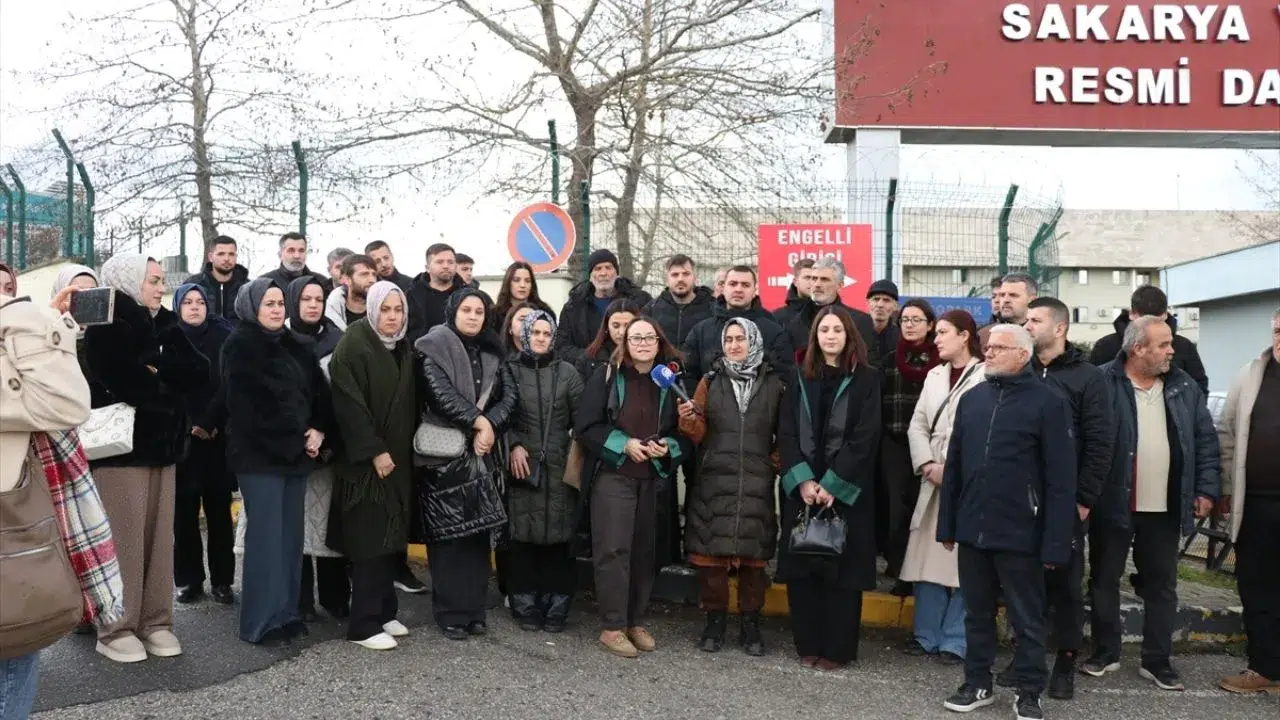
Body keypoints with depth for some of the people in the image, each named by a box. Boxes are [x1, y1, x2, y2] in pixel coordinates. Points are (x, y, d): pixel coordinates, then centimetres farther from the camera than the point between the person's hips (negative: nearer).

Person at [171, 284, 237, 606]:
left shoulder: (222, 338, 4)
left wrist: (213, 424, -8)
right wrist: (190, 425, -7)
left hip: (217, 437, 0)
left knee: (219, 510, 2)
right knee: (185, 511, 2)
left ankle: (221, 580, 8)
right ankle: (189, 579, 12)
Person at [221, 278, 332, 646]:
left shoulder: (297, 346, 15)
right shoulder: (240, 346, -4)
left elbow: (319, 392, 11)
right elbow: (255, 406, -12)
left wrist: (318, 431, -6)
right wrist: (298, 437, -11)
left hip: (297, 452, 6)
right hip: (259, 454, -6)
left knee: (291, 533, 8)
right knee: (266, 536, -6)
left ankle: (286, 612, 16)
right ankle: (261, 622, 1)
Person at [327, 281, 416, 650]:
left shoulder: (403, 347, 12)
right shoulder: (353, 344, -11)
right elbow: (349, 403, -18)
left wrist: (405, 448, 9)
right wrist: (374, 450, -21)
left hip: (398, 457, 7)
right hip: (366, 459, -7)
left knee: (390, 536, 10)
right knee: (370, 539, -6)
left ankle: (384, 612, 20)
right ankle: (363, 624, 1)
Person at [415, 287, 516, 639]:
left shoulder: (491, 352, 11)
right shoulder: (435, 347, -3)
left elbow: (509, 395, 3)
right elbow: (441, 392, -15)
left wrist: (489, 427, -12)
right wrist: (478, 421, -14)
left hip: (480, 452, 5)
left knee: (478, 531, 6)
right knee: (447, 533, -1)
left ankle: (474, 609, 15)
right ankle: (450, 612, 7)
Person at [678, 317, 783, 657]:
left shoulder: (774, 384, 6)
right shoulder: (711, 381, 8)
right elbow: (700, 434, 5)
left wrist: (776, 463, -2)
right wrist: (689, 420, -14)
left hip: (757, 484, 0)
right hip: (714, 481, 1)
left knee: (754, 553, 4)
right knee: (710, 551, 1)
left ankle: (750, 623, 17)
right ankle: (715, 620, 15)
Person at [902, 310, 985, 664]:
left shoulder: (986, 376, -6)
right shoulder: (935, 375, 16)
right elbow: (918, 425, 13)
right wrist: (928, 465, -2)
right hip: (934, 481, 6)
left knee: (962, 561, -1)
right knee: (928, 558, 7)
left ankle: (954, 641, 9)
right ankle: (926, 635, 17)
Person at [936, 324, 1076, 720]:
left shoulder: (1048, 403, -6)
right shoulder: (971, 399, 10)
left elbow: (1061, 479, -9)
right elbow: (954, 466, 12)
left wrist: (1056, 542, -12)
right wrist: (948, 524, 10)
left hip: (1020, 534, -5)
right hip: (972, 530, 5)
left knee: (1026, 619, 9)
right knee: (976, 612, 15)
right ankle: (977, 683, 29)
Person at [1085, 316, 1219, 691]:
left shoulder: (1183, 386, 5)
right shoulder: (1103, 383, -10)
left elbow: (1205, 439, 9)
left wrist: (1207, 489, 4)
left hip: (1165, 508, 4)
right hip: (1113, 504, -4)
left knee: (1162, 585, 11)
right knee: (1104, 581, 9)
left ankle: (1157, 661, 23)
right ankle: (1105, 653, 25)